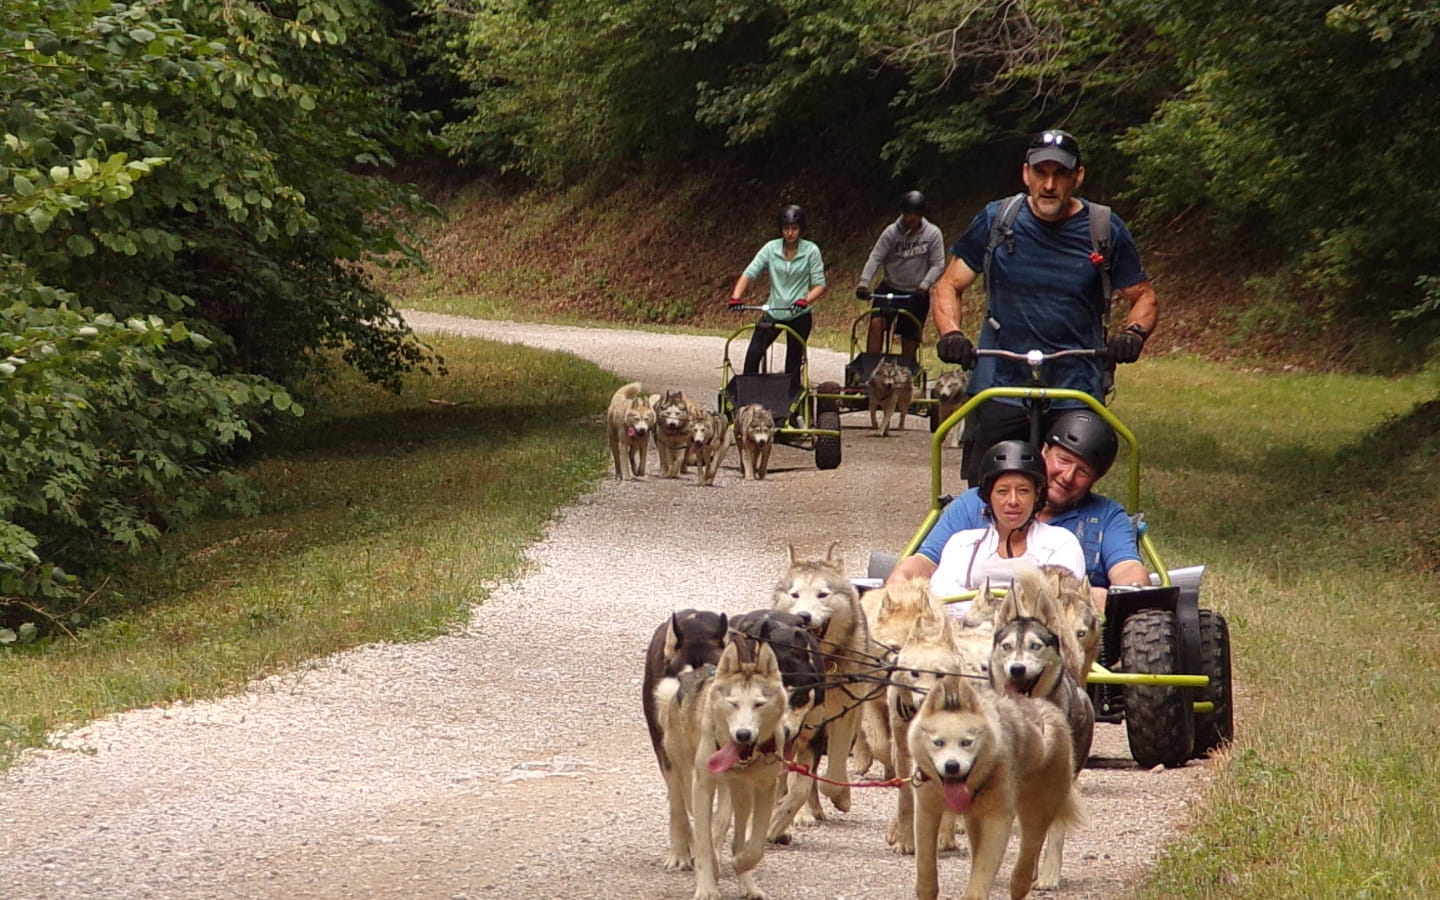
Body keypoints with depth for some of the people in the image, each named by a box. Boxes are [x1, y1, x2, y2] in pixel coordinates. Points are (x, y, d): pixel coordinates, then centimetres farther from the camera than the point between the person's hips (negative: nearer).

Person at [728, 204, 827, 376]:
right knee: (753, 354, -16)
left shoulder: (811, 251, -6)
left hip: (799, 316, -1)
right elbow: (749, 274, -6)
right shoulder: (771, 248, -2)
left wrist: (805, 300, -27)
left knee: (793, 363, 5)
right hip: (773, 312, 1)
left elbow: (819, 285, -7)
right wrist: (736, 297, -23)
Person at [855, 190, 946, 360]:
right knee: (876, 323, -24)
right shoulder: (892, 232, -6)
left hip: (916, 295, 0)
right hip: (890, 288, 0)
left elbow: (938, 264, -8)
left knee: (909, 343, 4)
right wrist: (864, 283, -25)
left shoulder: (932, 234, -7)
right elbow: (875, 258, -11)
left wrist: (924, 286, -23)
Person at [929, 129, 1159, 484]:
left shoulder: (1106, 231, 4)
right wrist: (950, 333, -10)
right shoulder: (995, 221, 5)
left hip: (1076, 398, 0)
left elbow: (1143, 296, 13)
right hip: (999, 388, 0)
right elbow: (948, 285, 11)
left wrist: (1133, 333, -10)